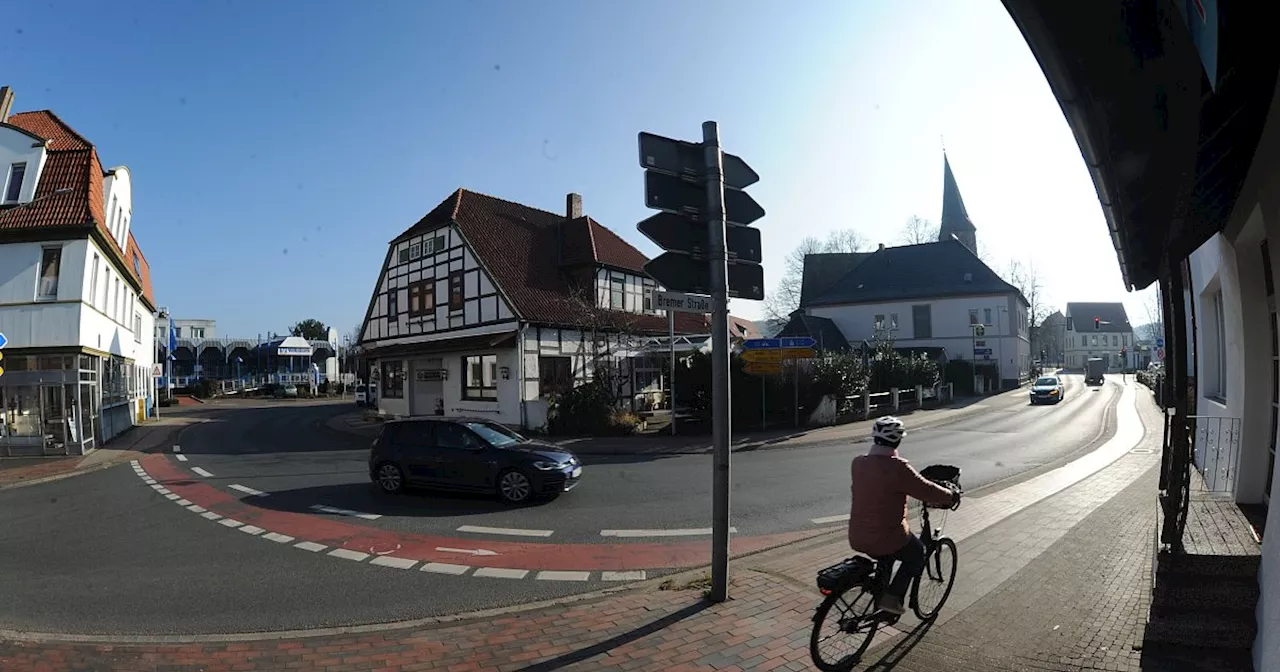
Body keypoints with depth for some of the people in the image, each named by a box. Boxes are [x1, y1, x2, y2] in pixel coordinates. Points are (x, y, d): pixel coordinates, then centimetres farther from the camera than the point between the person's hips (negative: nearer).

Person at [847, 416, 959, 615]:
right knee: (917, 554, 24)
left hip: (856, 539, 6)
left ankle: (879, 599, 37)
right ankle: (892, 597, 16)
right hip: (887, 540, -6)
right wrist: (952, 495, 8)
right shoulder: (897, 468, -20)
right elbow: (928, 491, -12)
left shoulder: (857, 463, 0)